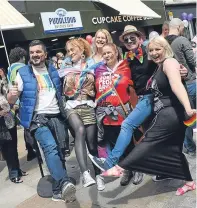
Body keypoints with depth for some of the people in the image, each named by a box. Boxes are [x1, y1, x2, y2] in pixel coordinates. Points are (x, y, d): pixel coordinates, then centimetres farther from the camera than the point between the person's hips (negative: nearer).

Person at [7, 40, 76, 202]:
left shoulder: (53, 70, 13)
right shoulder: (23, 73, 2)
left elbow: (61, 92, 27)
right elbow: (11, 101, -1)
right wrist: (12, 94, -25)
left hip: (57, 116, 4)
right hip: (37, 117, -4)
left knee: (59, 151, 4)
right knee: (50, 147, -28)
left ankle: (58, 191, 14)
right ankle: (64, 183, -34)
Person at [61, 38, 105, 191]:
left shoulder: (91, 64, 12)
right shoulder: (66, 66, 18)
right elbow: (65, 90, 19)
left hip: (88, 106, 0)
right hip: (72, 107, 0)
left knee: (92, 142, -2)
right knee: (80, 130, -31)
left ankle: (98, 175, 18)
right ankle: (85, 173, -37)